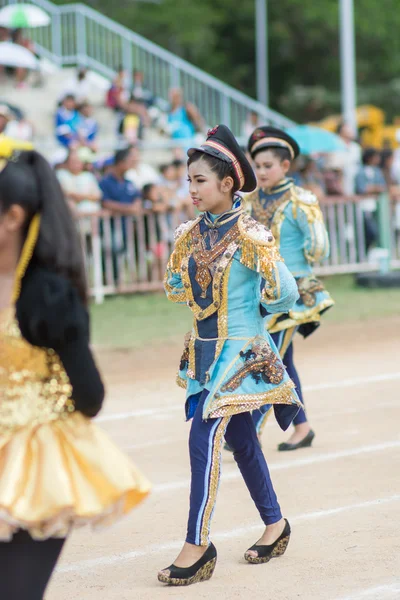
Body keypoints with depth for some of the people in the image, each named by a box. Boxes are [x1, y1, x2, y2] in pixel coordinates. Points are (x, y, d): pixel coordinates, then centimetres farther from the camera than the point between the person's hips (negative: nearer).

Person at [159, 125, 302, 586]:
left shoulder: (250, 235, -15)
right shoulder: (191, 233, 5)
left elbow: (284, 295, -14)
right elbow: (177, 287, 19)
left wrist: (250, 308, -1)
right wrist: (216, 304, 9)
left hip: (241, 349, -7)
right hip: (203, 348, 7)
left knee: (204, 438, -15)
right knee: (240, 440, 16)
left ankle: (197, 545, -11)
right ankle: (275, 525, 31)